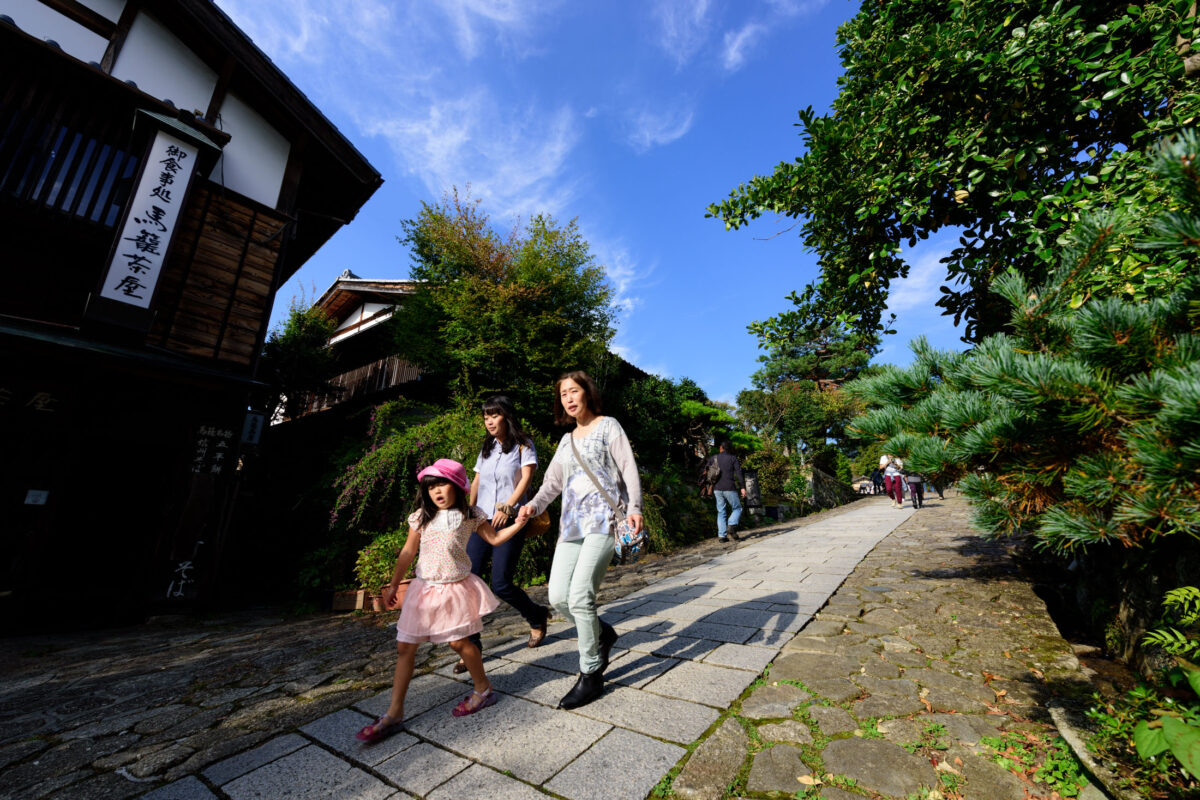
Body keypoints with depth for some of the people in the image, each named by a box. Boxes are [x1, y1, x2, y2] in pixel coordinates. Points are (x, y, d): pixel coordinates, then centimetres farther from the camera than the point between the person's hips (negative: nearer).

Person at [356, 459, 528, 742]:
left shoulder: (470, 516, -3)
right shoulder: (421, 517, 2)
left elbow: (494, 538, 4)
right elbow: (408, 552, 10)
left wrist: (518, 524, -10)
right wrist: (393, 585, 15)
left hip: (455, 587, -3)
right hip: (424, 588, 3)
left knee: (459, 642, 2)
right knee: (405, 647, 5)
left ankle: (484, 689, 25)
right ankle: (394, 713, 20)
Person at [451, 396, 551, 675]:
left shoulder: (523, 445, 2)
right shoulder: (486, 448, 18)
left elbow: (526, 477, -9)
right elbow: (476, 482, 18)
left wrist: (507, 507, -20)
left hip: (509, 522, -5)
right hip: (481, 521, 5)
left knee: (500, 584, -6)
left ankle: (537, 616, 22)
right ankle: (471, 645, 9)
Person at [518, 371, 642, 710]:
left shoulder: (608, 426, 5)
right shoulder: (566, 440, 22)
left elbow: (628, 468, -4)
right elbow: (552, 481, 17)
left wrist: (634, 507, -18)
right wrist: (534, 505, -2)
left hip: (603, 520, -6)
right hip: (572, 523, 6)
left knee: (579, 596, -14)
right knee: (558, 597, -1)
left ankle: (591, 675, 6)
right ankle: (603, 634, 27)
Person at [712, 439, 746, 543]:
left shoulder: (714, 458, 8)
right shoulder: (733, 458, -1)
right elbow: (739, 473, -8)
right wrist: (742, 487, -8)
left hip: (717, 489, 3)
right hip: (729, 489, -3)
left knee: (721, 512, 9)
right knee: (737, 508, 11)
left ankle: (722, 535, 4)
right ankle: (731, 527, -12)